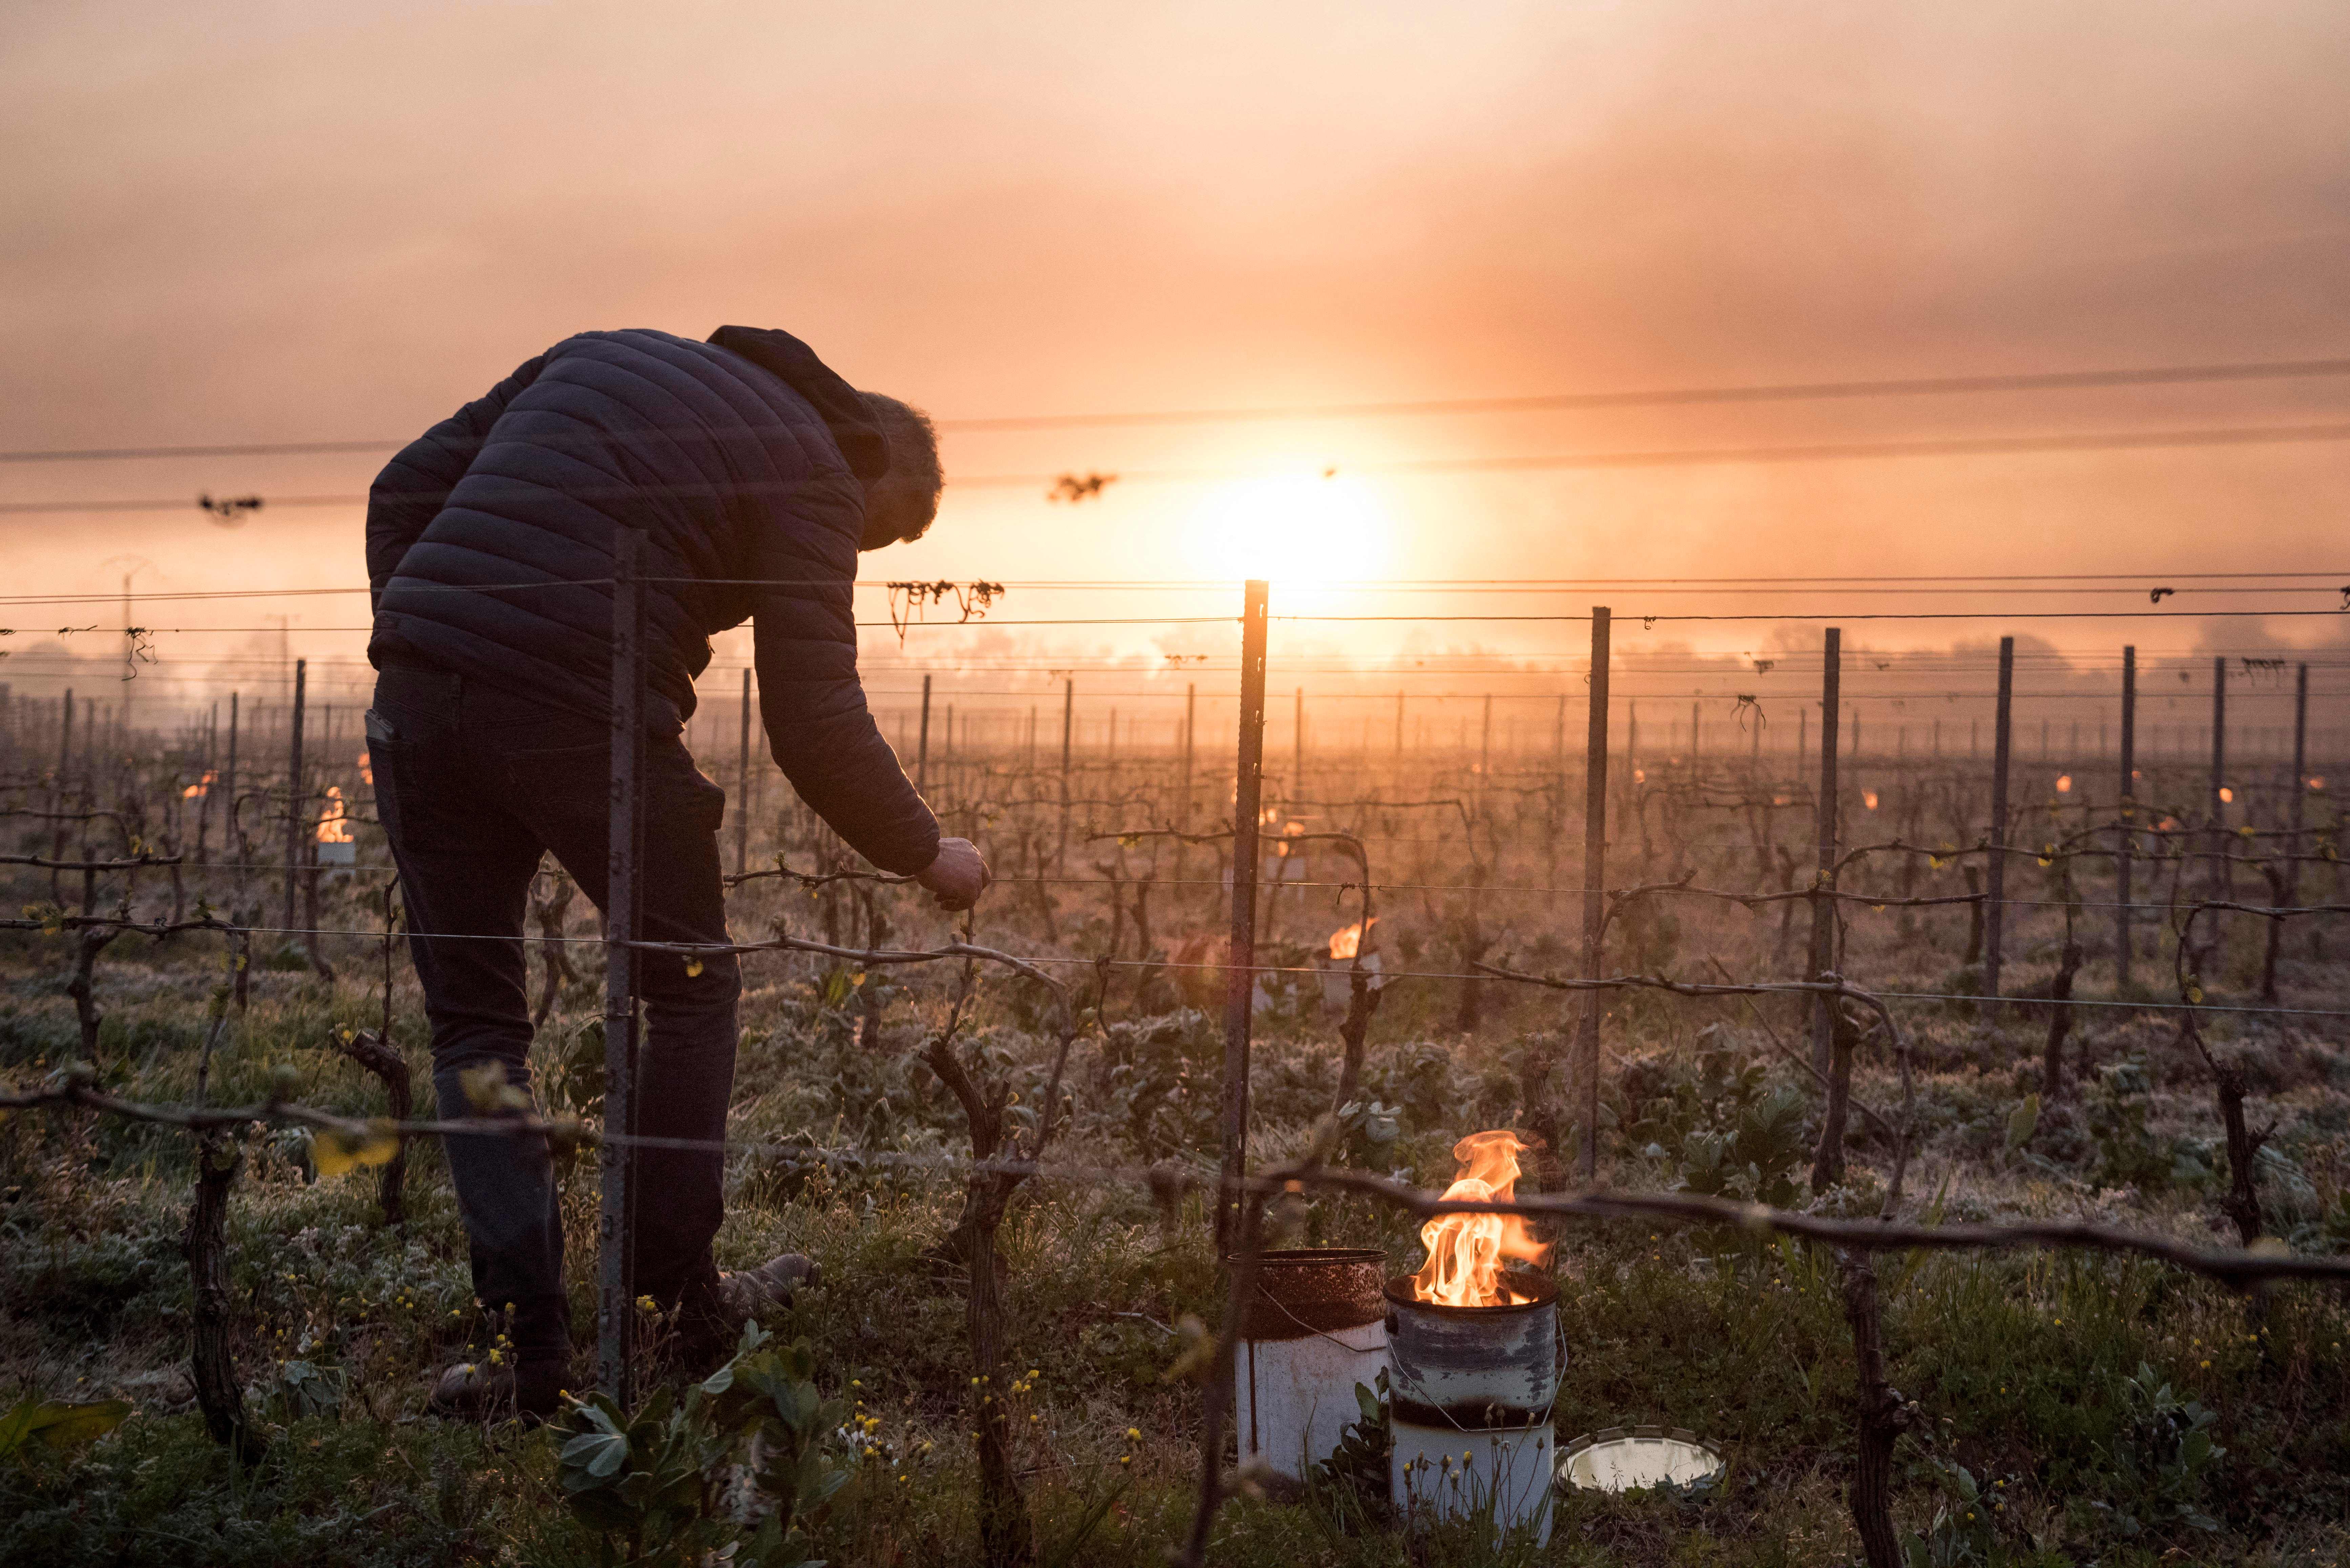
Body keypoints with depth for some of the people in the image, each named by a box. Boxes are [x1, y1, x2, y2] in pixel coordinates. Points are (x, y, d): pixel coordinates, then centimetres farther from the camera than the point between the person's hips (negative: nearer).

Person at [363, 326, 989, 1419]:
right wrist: (926, 854, 11)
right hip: (581, 718, -5)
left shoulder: (603, 354, 26)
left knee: (473, 1022, 15)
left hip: (416, 701, 6)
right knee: (690, 992, 16)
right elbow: (815, 725, -3)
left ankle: (531, 1350, 14)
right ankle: (677, 1307, 23)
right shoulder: (809, 473, 5)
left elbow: (403, 489, 22)